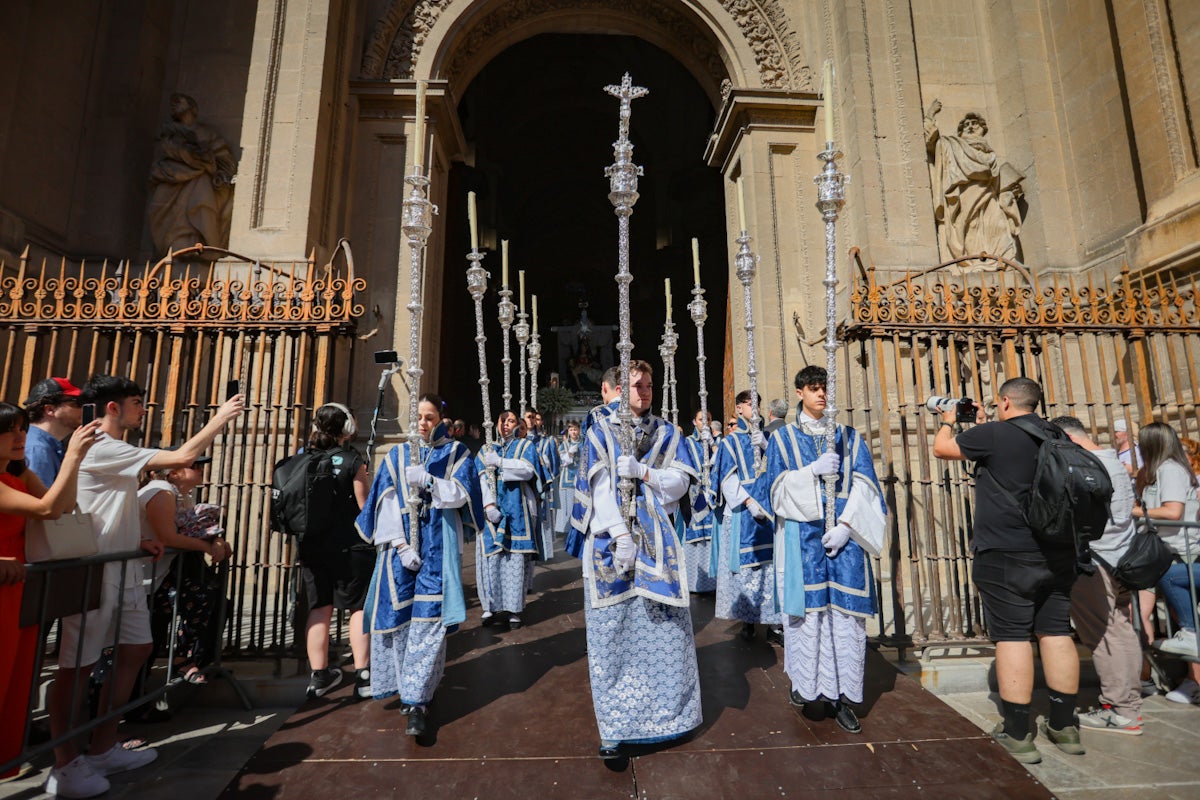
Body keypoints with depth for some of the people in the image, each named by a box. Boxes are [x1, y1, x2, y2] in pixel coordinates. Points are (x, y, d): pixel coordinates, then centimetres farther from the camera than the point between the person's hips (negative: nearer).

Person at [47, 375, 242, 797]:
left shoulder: (115, 453, 15)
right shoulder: (101, 448, -16)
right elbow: (183, 456, -24)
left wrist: (137, 541, 10)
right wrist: (222, 416, -15)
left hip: (122, 570, 10)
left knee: (137, 648, 13)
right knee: (77, 665, 1)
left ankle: (103, 748, 25)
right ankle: (65, 765, 15)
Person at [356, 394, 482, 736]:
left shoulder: (456, 453, 7)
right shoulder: (397, 454, 11)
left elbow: (461, 493, -5)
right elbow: (387, 502, 3)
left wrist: (428, 481, -21)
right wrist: (400, 544, -8)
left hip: (439, 546, -2)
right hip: (402, 544, 2)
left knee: (428, 618, -8)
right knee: (399, 614, 3)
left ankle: (416, 699, -2)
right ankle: (414, 688, 22)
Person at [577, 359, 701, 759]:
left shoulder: (667, 432, 12)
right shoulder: (601, 430, 4)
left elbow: (680, 481, 3)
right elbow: (601, 485, -6)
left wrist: (642, 472, -14)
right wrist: (621, 535, -15)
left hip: (657, 538, 2)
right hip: (612, 536, -2)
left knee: (663, 625, 5)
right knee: (613, 630, 1)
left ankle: (666, 709, 24)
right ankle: (615, 725, 13)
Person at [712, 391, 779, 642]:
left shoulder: (764, 437, 15)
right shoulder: (732, 440, 3)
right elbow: (728, 478, -5)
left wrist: (765, 445, -11)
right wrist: (748, 501, -15)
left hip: (768, 509, 3)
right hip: (742, 513, -3)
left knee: (771, 564, -1)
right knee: (745, 565, 0)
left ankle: (773, 622, 6)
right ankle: (747, 621, 12)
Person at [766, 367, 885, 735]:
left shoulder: (848, 436, 11)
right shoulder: (782, 437, 7)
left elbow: (863, 485, 2)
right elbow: (778, 486, -2)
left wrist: (845, 525, -10)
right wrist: (814, 470, -15)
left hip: (843, 534, 2)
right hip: (802, 535, -1)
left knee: (845, 611, 0)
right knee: (807, 609, -1)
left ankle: (840, 695, 10)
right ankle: (806, 684, 14)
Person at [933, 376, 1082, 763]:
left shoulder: (994, 434, -12)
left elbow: (942, 448, 0)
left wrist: (948, 422, 19)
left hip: (1005, 555, -7)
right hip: (1056, 553, 7)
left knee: (1012, 636, -2)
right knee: (1056, 633, 13)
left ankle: (1018, 734, 4)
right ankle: (1064, 726, 22)